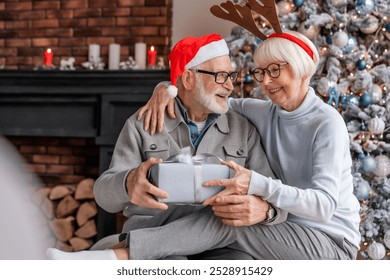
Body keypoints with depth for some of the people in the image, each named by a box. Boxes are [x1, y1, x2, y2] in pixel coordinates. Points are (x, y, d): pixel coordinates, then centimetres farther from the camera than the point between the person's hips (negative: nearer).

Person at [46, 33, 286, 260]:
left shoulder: (244, 130, 11)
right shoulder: (142, 125, 7)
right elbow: (104, 193, -2)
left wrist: (264, 210, -22)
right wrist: (128, 184, -28)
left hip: (215, 248, 4)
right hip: (151, 242, -3)